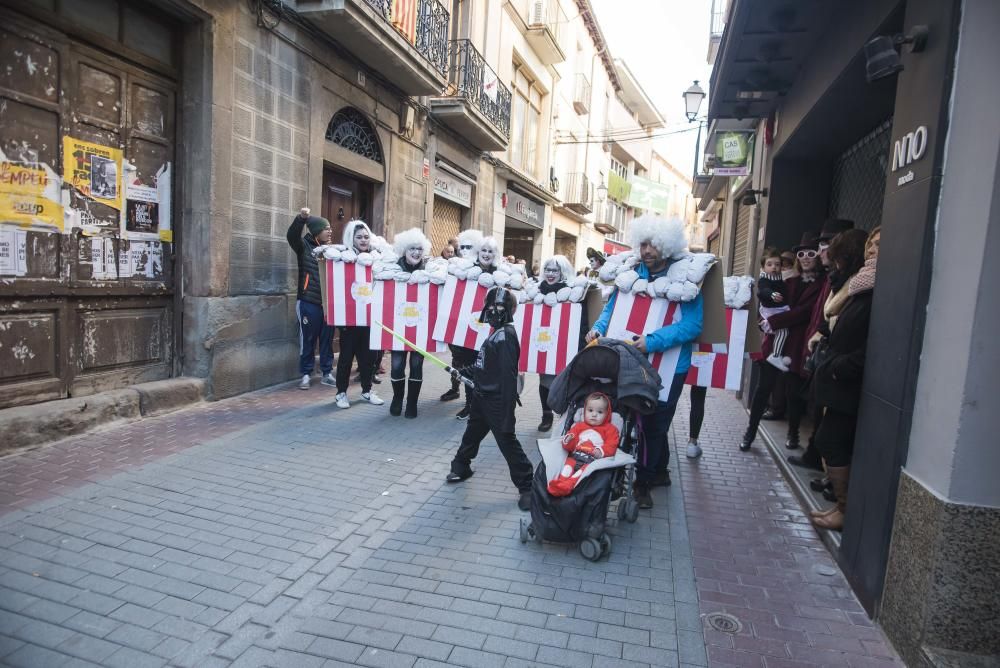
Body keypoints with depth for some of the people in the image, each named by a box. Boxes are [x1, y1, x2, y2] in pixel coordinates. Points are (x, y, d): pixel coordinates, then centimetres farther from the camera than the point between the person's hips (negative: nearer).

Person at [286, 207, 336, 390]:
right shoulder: (304, 246, -2)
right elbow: (292, 236, -21)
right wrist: (301, 218, -37)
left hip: (328, 302, 4)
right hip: (308, 302, -4)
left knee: (327, 339, 10)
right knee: (308, 339, 4)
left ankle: (327, 373, 20)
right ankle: (306, 374, 15)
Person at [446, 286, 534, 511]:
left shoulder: (505, 335, -23)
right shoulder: (498, 331, 6)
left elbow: (508, 375, -26)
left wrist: (507, 411, -25)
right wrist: (465, 372, 28)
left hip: (497, 401, -10)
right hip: (482, 395, 10)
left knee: (507, 441, -2)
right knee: (472, 432, 24)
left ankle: (527, 486, 10)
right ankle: (461, 467, 46)